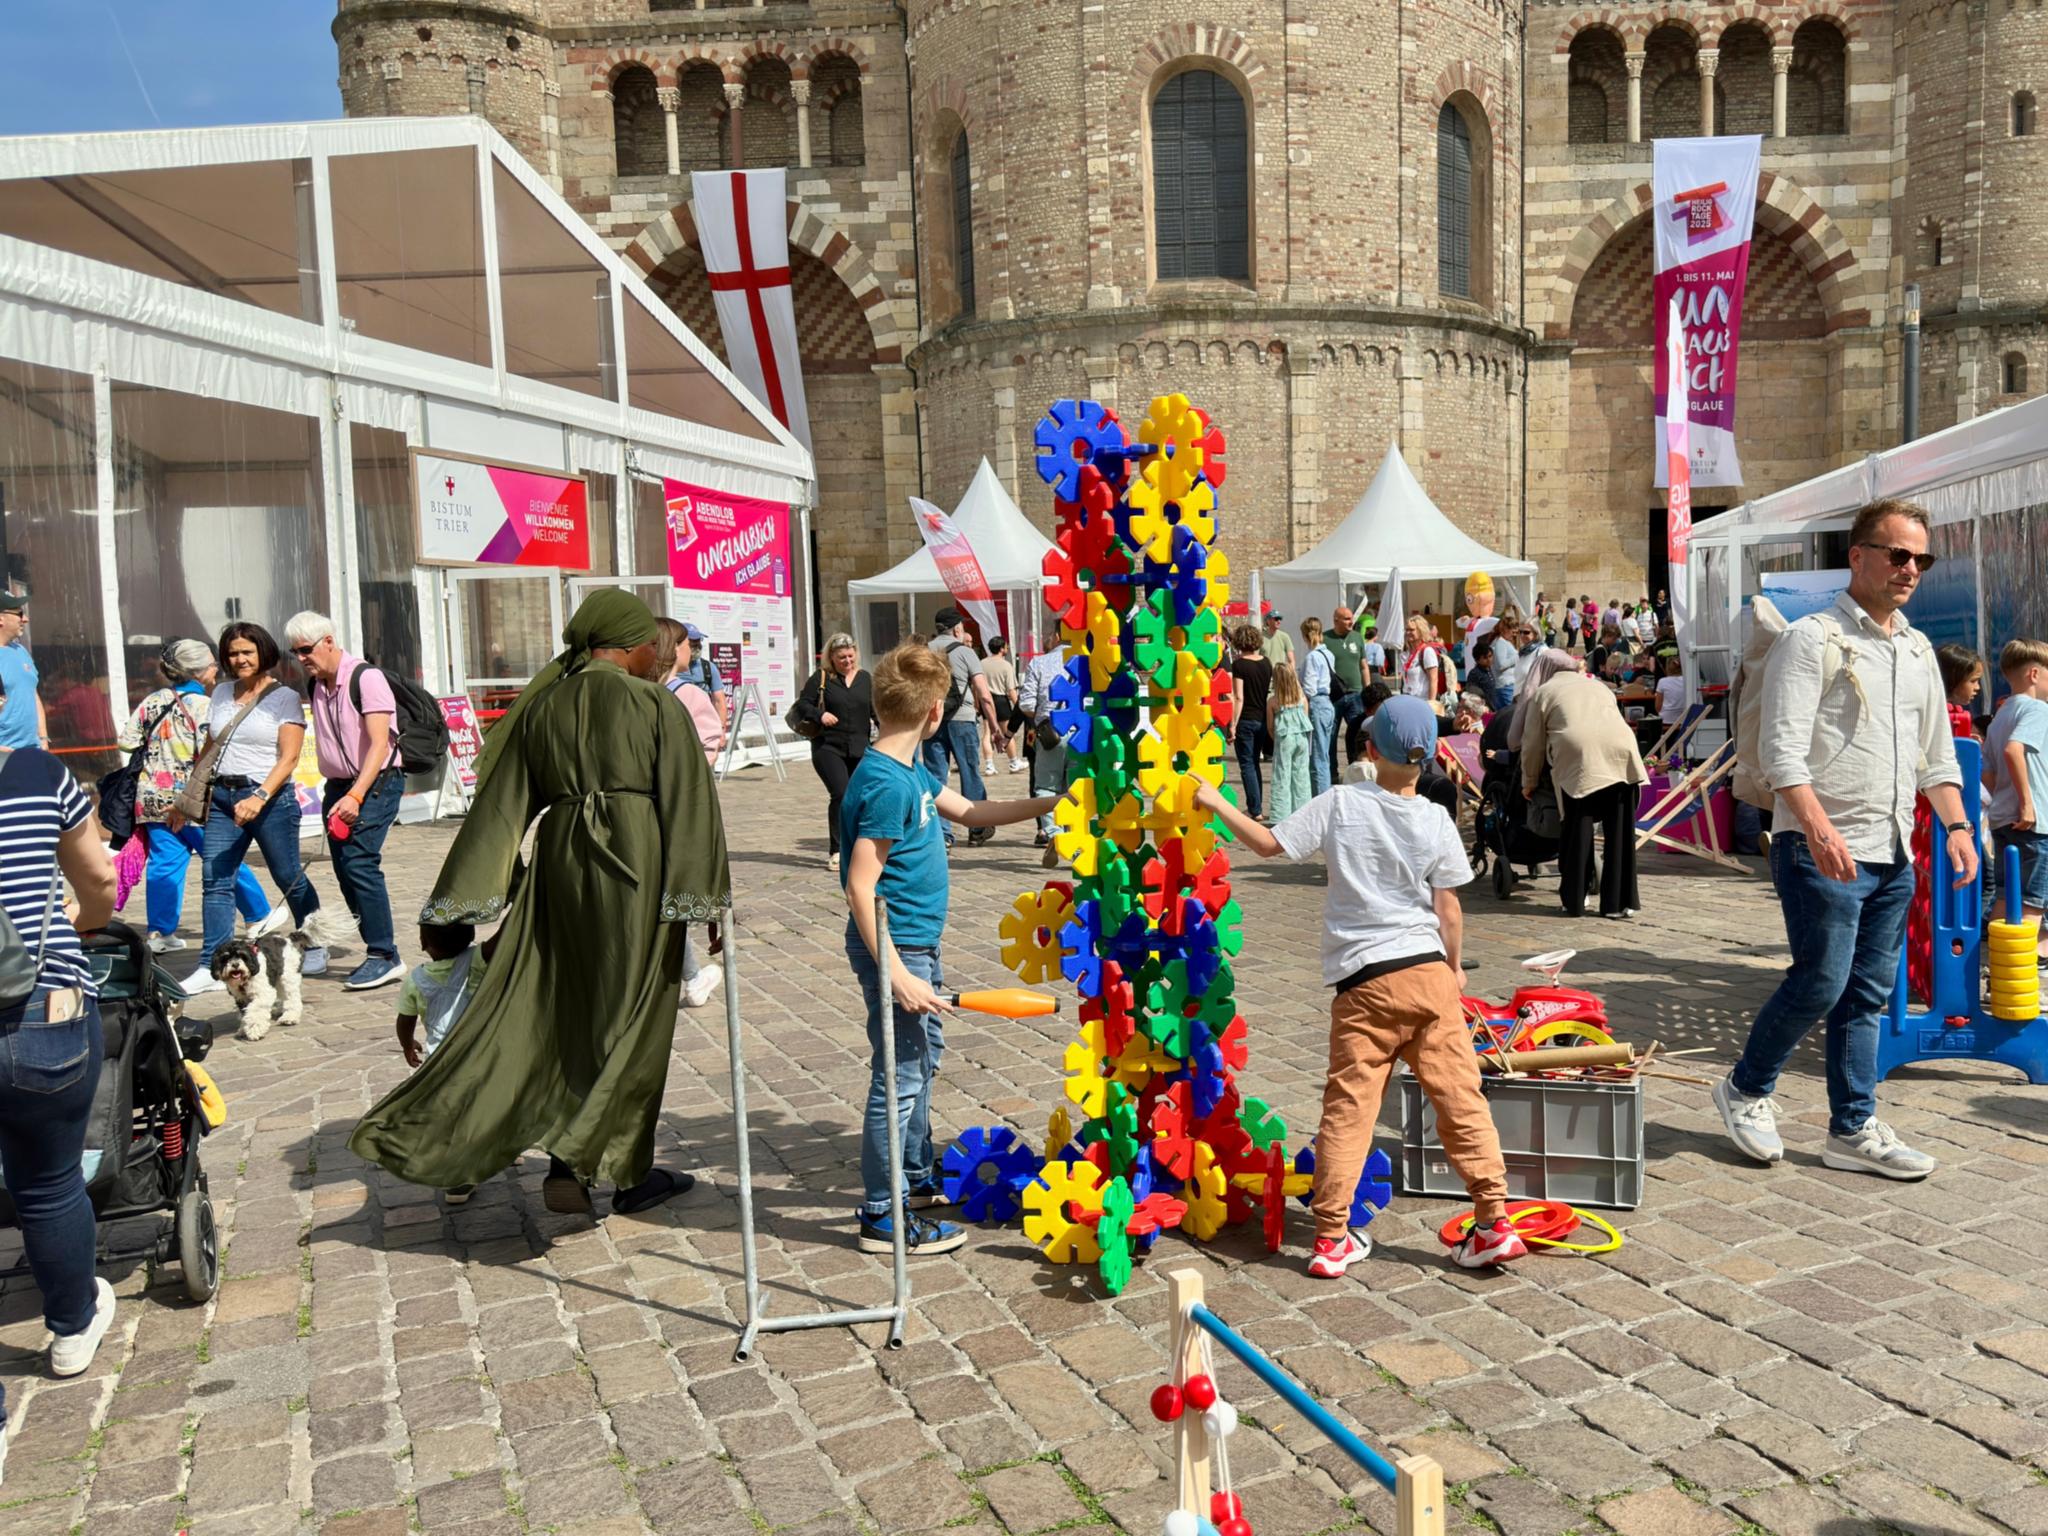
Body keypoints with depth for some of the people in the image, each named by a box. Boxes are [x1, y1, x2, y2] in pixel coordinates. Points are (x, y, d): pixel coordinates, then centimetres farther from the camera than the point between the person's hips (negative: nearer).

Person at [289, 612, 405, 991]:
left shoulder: (366, 678, -12)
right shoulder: (315, 685, 12)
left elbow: (380, 744, -20)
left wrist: (355, 795, -28)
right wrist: (336, 793, 11)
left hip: (377, 782, -8)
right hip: (338, 787, 8)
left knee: (359, 862, -18)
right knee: (344, 870, 4)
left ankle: (384, 956, -14)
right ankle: (380, 956, 10)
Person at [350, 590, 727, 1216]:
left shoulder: (540, 707, 10)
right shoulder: (655, 704, -3)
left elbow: (501, 805, 9)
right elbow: (687, 804, -7)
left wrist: (462, 898, 10)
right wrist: (703, 895, -5)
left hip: (559, 859, 5)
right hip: (636, 865, -4)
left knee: (563, 1011, 13)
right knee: (631, 1016, 5)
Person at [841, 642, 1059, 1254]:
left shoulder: (913, 769, 6)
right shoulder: (886, 784, -23)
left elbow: (968, 811, 21)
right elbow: (860, 887, -25)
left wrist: (1048, 804, 22)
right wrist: (897, 975, -27)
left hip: (917, 942, 10)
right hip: (894, 947, -10)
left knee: (924, 1054, 23)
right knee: (900, 1076, -1)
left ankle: (917, 1176, 39)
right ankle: (882, 1217, 12)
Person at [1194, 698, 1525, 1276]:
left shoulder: (1340, 804, -4)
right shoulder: (1436, 821, 0)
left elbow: (1269, 843, -1)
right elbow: (1449, 910, 2)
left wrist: (1216, 802, 10)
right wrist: (1455, 967, 18)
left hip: (1363, 980, -1)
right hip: (1428, 972, 1)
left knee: (1347, 1108, 4)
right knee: (1460, 1097, 8)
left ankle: (1332, 1238, 9)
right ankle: (1494, 1221, 11)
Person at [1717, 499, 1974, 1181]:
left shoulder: (1919, 649, 17)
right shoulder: (1812, 638, -8)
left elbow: (1937, 753, 23)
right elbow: (1781, 749, -16)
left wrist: (1956, 825, 9)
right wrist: (1819, 826, -28)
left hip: (1893, 855, 7)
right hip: (1822, 850, -7)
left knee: (1868, 995, 10)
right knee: (1821, 982, -8)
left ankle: (1854, 1130, 19)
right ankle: (1745, 1089, 13)